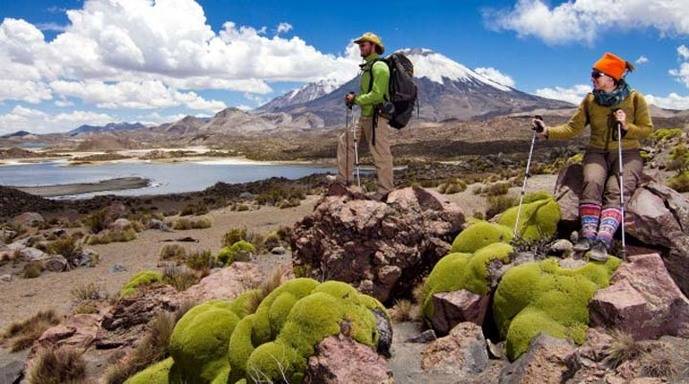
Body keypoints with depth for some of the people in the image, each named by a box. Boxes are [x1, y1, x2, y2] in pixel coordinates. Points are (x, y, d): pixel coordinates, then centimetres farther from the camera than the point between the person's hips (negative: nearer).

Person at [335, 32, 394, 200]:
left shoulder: (379, 67, -13)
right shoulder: (368, 66, 18)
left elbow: (376, 95, -22)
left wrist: (355, 99, -12)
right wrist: (354, 97, 6)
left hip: (376, 117, -10)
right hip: (365, 116, 10)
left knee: (381, 155, -4)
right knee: (345, 140, 11)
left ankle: (385, 191, 6)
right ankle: (344, 178, 18)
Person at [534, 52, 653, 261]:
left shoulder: (635, 99, -1)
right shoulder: (590, 100, 4)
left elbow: (647, 129, 2)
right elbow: (573, 127, 0)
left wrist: (627, 127, -18)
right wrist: (548, 132, -15)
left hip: (627, 154, -1)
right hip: (597, 153, 2)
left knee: (615, 190, -28)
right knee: (592, 182, -29)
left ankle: (603, 240, -41)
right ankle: (588, 234, -35)